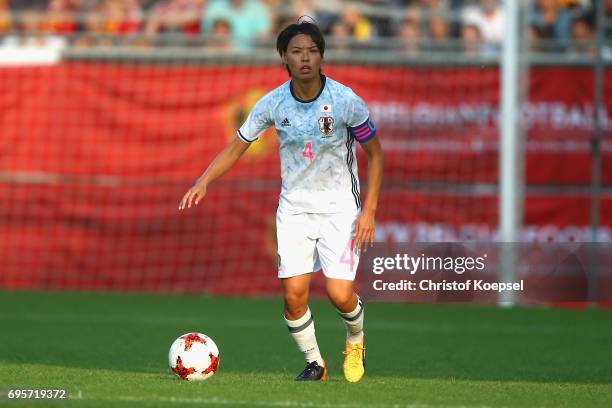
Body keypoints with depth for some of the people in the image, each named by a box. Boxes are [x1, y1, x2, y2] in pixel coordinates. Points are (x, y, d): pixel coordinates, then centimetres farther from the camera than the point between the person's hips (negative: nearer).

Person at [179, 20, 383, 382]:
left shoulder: (346, 101, -14)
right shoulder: (273, 104, -7)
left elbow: (374, 154, -3)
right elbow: (236, 147, 4)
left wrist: (369, 211, -10)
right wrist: (203, 183, -11)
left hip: (339, 207, -2)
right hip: (294, 207, 2)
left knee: (340, 295, -13)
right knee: (294, 294, -9)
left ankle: (355, 342, 22)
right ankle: (314, 363, 15)